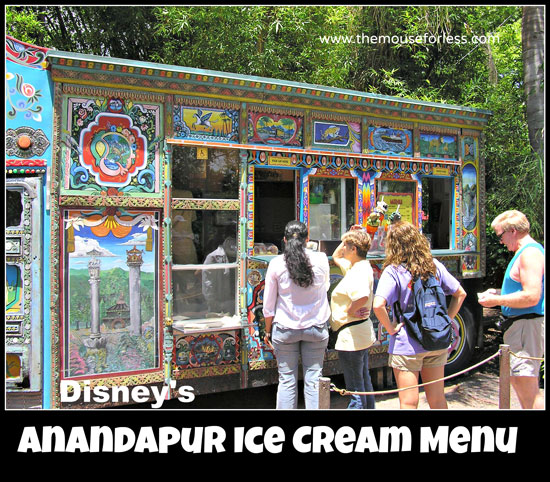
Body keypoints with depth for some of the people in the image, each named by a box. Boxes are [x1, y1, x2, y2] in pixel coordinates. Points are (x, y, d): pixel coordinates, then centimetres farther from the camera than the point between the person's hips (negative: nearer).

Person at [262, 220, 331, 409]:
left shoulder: (276, 263, -8)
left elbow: (268, 304, -2)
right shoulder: (321, 259, -6)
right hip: (316, 327, 1)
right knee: (313, 380, 9)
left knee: (287, 381, 10)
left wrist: (268, 331, 11)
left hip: (285, 328, -1)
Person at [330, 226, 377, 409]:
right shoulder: (357, 266, 8)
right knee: (364, 382, 23)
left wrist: (350, 311, -24)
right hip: (361, 333, 11)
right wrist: (350, 237, 12)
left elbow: (363, 296, -43)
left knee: (355, 389, 2)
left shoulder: (360, 271, -23)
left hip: (351, 336, -11)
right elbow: (336, 257, 25)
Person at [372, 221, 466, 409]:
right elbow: (460, 294, 9)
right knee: (437, 399, 20)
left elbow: (378, 305, -28)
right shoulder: (434, 265, 1)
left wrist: (391, 328, -13)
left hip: (406, 346, -5)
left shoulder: (392, 271, -15)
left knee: (409, 403, 7)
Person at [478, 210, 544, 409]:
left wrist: (496, 300, -15)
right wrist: (499, 292, 13)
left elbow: (532, 297, -25)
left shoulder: (530, 253, -16)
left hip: (527, 325, -11)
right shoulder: (525, 252, 18)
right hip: (519, 324, 11)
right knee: (515, 378, 20)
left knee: (527, 388, -9)